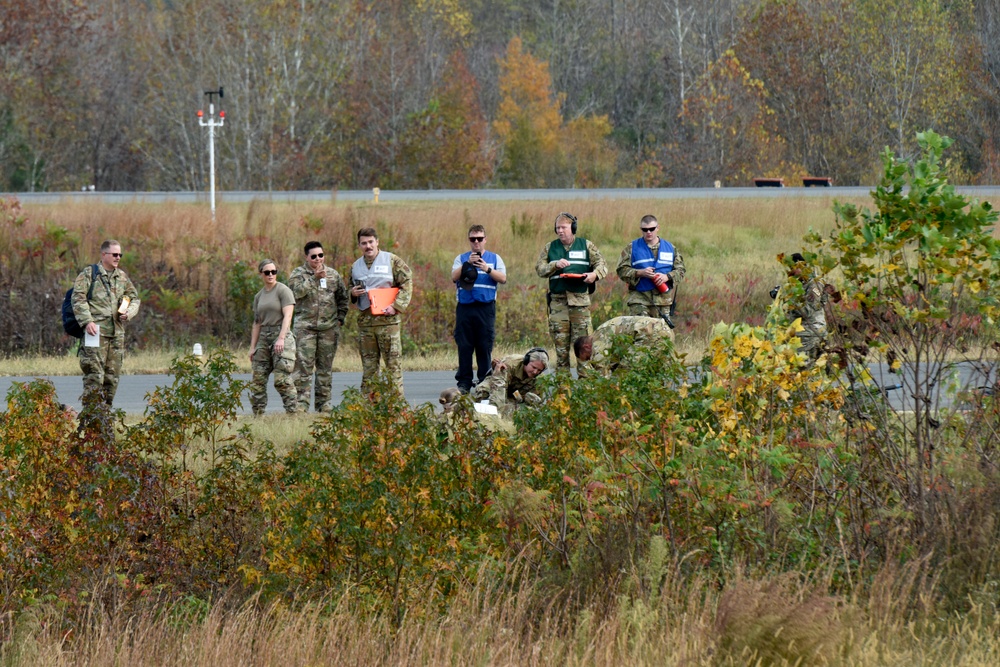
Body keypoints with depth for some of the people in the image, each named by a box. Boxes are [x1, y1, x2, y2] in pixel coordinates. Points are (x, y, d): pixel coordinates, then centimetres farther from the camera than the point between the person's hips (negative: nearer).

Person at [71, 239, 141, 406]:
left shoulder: (122, 277, 18)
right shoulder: (89, 274, 0)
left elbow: (134, 298, 25)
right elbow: (78, 298, -6)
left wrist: (129, 313, 4)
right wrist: (87, 321, -17)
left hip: (117, 333, 6)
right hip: (96, 330, -6)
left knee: (113, 374, 7)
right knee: (94, 373, -12)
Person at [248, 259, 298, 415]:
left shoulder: (283, 290, -2)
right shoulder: (259, 296, 18)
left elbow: (287, 316, -11)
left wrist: (281, 338, -21)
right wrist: (253, 347, 14)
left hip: (282, 334, -7)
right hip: (264, 338, 7)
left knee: (282, 379, -15)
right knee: (258, 379, 2)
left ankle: (293, 412, -13)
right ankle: (257, 414, 7)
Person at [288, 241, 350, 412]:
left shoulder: (333, 274, 12)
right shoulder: (298, 274, 3)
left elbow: (343, 298, 19)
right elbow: (297, 292, -16)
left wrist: (340, 318, 8)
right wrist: (315, 278, -17)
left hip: (329, 327, 3)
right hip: (305, 326, -3)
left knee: (325, 367, 7)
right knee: (303, 366, -10)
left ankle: (324, 403, 12)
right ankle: (302, 404, -10)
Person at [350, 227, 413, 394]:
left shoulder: (392, 261, 0)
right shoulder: (356, 267, 15)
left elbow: (407, 284, -3)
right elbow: (351, 289, 27)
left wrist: (396, 306, -12)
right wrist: (353, 293, 3)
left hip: (388, 319, -5)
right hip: (365, 321, 5)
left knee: (393, 363, -6)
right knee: (368, 366, 7)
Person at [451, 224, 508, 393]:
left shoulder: (494, 258, 12)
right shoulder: (461, 259, 14)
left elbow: (503, 279, 0)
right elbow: (454, 277, -2)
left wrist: (487, 269, -14)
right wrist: (468, 264, -13)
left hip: (486, 308, -1)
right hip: (465, 307, 1)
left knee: (485, 346, -1)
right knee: (464, 346, -2)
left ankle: (484, 382, 4)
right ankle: (464, 382, 1)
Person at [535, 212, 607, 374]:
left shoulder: (586, 246, 10)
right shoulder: (549, 248, 14)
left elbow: (602, 265, 7)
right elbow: (539, 269, 5)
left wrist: (595, 274, -14)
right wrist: (555, 265, -12)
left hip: (580, 300, -2)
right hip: (558, 301, 2)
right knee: (561, 344, 2)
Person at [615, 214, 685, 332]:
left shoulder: (670, 248, 14)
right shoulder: (632, 248, 8)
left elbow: (680, 270, 13)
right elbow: (621, 270, 2)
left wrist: (667, 277, -8)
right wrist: (640, 273, -14)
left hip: (664, 299, 2)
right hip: (639, 299, -2)